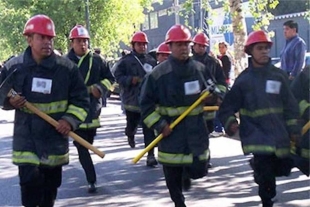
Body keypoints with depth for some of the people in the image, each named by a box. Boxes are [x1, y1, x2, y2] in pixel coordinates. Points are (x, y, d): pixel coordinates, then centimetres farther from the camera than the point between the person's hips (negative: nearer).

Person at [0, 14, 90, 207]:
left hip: (55, 135, 1)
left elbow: (81, 100, 0)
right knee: (29, 180, -11)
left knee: (51, 184, 13)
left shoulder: (67, 67, -7)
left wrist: (70, 120, -16)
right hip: (26, 135, 0)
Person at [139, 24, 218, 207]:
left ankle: (187, 172, 36)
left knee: (198, 170, 0)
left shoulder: (200, 69, 3)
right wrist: (159, 124, -13)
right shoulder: (159, 73, -7)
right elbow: (146, 103, -5)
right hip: (171, 130, -2)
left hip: (196, 128, 2)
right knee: (172, 174, 5)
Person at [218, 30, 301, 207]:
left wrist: (293, 129, 4)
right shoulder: (244, 79, -1)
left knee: (283, 168, 11)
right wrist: (230, 122, -14)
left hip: (279, 133, 3)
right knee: (266, 174, -10)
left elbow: (290, 105, 7)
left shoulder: (279, 75, 4)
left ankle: (259, 166, 39)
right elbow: (228, 106, 2)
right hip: (257, 133, -3)